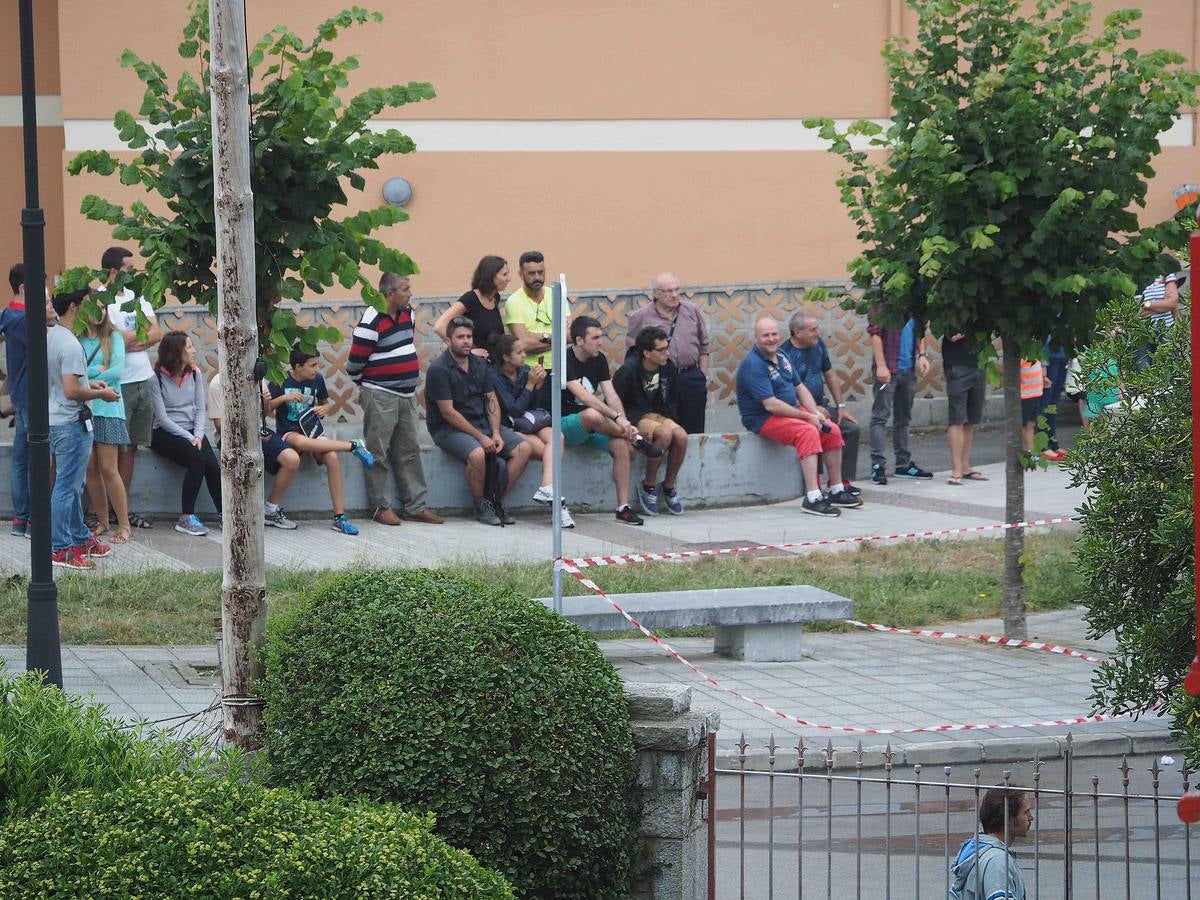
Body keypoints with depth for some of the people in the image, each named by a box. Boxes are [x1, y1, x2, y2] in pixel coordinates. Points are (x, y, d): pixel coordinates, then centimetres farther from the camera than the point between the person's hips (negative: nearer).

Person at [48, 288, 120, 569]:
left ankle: (81, 539, 29)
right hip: (71, 422, -10)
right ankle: (61, 549, -1)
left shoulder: (50, 336, 8)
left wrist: (89, 384, 15)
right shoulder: (70, 345, -22)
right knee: (67, 486, -5)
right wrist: (101, 394, -10)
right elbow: (71, 390, -25)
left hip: (56, 419, 10)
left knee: (73, 484, 19)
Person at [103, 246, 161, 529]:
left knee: (130, 448, 10)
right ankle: (102, 512, -3)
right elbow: (117, 340, -19)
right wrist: (144, 333, -4)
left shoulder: (136, 297, 14)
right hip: (118, 385, -7)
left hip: (142, 381, 7)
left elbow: (157, 333, 5)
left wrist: (130, 339, -11)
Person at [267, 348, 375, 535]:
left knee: (332, 458, -29)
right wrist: (284, 398, -20)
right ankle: (353, 446, -28)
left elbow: (325, 403, 20)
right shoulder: (281, 381, -5)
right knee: (300, 442, -42)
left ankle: (339, 517, -26)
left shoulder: (317, 379, 4)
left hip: (313, 430, 3)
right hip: (289, 433, -3)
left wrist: (324, 409, -4)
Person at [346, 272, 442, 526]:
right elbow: (355, 362, -11)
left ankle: (415, 505, 13)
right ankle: (381, 507, 3)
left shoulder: (408, 314, 8)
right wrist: (367, 385, 5)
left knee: (409, 452, 9)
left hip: (407, 395, 8)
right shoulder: (372, 322, -17)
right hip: (380, 397, -8)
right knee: (378, 454, -1)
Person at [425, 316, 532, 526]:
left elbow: (492, 400, 9)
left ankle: (495, 500, -4)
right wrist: (481, 437, -19)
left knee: (524, 449, -9)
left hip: (481, 422, 7)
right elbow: (448, 413, -17)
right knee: (477, 454, -36)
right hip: (448, 428, -7)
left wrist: (496, 433, -9)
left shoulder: (479, 364, 9)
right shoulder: (439, 369, -13)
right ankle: (480, 506, -13)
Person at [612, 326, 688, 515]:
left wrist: (671, 421, 2)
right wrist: (636, 427, -22)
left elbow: (672, 400, 17)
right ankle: (648, 486, -16)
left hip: (657, 414, 6)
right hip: (633, 418, -6)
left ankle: (669, 486, -6)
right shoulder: (629, 370, -17)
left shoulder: (668, 367, 2)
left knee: (681, 436, -25)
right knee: (664, 433, -34)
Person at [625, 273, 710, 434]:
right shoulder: (641, 317, -1)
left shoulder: (692, 311, 9)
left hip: (691, 377, 3)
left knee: (695, 433, 6)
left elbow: (703, 347, 15)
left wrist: (703, 378, 10)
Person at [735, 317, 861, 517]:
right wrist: (807, 417, -19)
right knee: (808, 432, -31)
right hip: (763, 419, -9)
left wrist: (815, 413, -2)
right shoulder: (753, 365, -19)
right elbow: (771, 405, -24)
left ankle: (836, 491, 13)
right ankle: (812, 498, -36)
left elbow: (800, 388, 16)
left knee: (833, 431, 1)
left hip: (791, 411, 9)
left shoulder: (781, 358, 11)